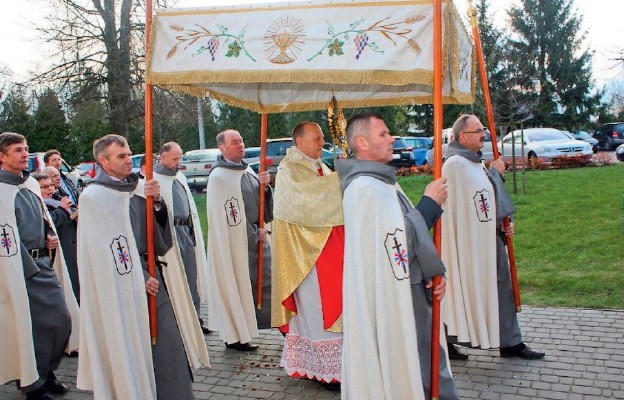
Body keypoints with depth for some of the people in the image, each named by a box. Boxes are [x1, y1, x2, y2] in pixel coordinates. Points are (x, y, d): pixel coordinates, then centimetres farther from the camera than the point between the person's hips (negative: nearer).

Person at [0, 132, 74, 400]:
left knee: (62, 320, 11)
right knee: (30, 327, 1)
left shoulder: (31, 184, 12)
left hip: (44, 263, 8)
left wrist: (50, 235, 8)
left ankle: (44, 372, 32)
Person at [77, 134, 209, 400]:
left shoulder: (139, 186, 8)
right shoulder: (93, 197, -9)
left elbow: (160, 226, 6)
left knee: (169, 338, 8)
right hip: (125, 284, -6)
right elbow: (105, 250, -12)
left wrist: (157, 201, -13)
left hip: (153, 274, 6)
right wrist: (140, 277, -13)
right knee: (133, 345, 3)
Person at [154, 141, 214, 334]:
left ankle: (195, 318, 22)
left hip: (187, 231, 8)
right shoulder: (154, 179, -8)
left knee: (192, 277, 12)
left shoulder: (180, 176, 17)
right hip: (171, 233, -7)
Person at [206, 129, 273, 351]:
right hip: (235, 241, -8)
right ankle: (236, 336, 16)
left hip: (257, 237, 8)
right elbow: (229, 216, -14)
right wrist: (255, 232, -10)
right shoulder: (219, 176, -12)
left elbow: (260, 201, 15)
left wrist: (264, 186, -6)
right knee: (237, 285, 1)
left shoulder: (247, 170, 11)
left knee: (264, 281, 11)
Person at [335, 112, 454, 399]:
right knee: (397, 371, 2)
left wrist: (432, 272, 4)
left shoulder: (383, 181, 11)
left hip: (408, 289, 10)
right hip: (388, 300, -10)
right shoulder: (365, 189, -20)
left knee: (426, 361, 19)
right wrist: (430, 202, -14)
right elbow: (399, 241, -24)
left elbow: (411, 233, 16)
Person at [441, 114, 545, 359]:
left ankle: (511, 342, 22)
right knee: (475, 291, 1)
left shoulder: (475, 163, 16)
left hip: (489, 237, 10)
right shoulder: (456, 164, -17)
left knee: (502, 288, 12)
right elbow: (481, 196, -21)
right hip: (470, 241, -10)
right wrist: (495, 173, -6)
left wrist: (504, 224, 8)